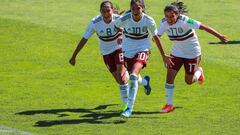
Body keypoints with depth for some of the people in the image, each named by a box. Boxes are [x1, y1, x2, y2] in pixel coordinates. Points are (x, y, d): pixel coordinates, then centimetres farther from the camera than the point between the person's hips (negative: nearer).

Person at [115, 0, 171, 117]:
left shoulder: (148, 20, -15)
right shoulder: (124, 19, -16)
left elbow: (156, 37, 0)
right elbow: (116, 26, 8)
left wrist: (163, 55, 5)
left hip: (142, 50, -3)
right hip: (128, 51, 3)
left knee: (133, 76, -24)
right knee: (132, 76, 16)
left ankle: (129, 108, -24)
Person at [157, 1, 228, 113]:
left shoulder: (185, 21, -30)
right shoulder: (164, 23, -15)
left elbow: (204, 27, -25)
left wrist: (219, 36, -20)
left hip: (192, 53, -4)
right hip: (177, 53, 4)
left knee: (189, 81, 9)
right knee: (169, 77, -8)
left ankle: (199, 71, 43)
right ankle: (169, 105, 4)